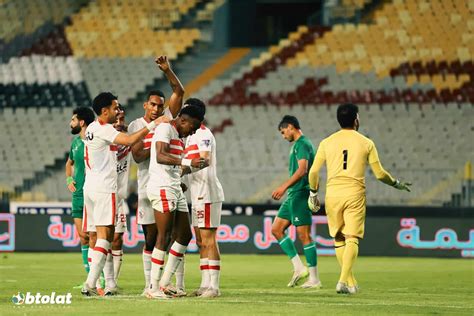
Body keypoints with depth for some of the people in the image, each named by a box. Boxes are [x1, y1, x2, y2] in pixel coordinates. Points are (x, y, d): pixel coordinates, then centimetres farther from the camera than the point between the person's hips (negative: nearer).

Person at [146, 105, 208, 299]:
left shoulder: (179, 137, 21)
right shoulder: (165, 129, -9)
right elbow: (160, 156, -25)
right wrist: (189, 163, -32)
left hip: (175, 189, 10)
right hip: (162, 188, -10)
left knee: (184, 236, 10)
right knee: (163, 237, -10)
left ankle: (164, 284, 14)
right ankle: (154, 288, -7)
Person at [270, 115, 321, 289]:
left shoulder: (303, 144, -12)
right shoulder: (297, 145, 19)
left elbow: (302, 170, -24)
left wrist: (284, 186, -29)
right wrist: (284, 187, 27)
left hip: (300, 195, -11)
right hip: (293, 196, 11)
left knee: (304, 235, -8)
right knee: (276, 229, 9)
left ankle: (314, 279, -4)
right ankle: (298, 268, 8)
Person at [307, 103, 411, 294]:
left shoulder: (327, 142, 6)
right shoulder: (366, 143, 2)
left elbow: (313, 171, 3)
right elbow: (379, 174, 3)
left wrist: (313, 193, 17)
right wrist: (396, 184, 21)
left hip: (332, 194, 2)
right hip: (355, 193, -2)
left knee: (338, 240, 13)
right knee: (352, 239, -4)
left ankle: (350, 282, 16)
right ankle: (344, 280, -20)